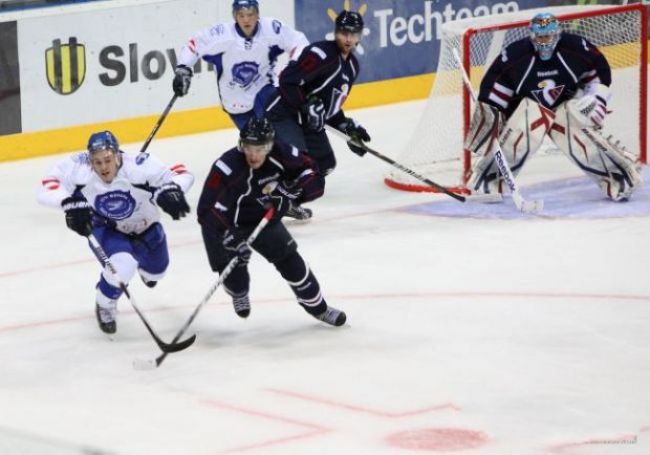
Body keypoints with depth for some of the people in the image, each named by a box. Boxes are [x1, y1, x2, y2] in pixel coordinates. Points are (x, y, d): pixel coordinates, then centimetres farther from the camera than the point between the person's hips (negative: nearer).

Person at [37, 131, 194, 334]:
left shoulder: (138, 167, -39)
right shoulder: (80, 169, -35)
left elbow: (181, 175, -35)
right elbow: (48, 187, -27)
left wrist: (169, 190, -56)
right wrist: (71, 203, -44)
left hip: (144, 225, 2)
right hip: (105, 227, -2)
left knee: (155, 271, 26)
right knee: (121, 266, -30)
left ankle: (145, 270, 68)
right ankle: (105, 307, 4)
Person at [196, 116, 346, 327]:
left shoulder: (283, 156, -23)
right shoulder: (227, 167, -36)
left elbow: (316, 182, -17)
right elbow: (207, 209, -37)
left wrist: (290, 189, -35)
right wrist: (230, 238, -45)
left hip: (264, 219, 4)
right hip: (225, 223, -3)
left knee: (290, 260, 1)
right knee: (233, 269, -7)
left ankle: (317, 307, 20)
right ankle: (239, 293, 32)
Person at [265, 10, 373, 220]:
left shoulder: (352, 66, 11)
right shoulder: (321, 53, -19)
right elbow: (288, 80, -25)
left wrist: (348, 127, 10)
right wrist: (308, 106, -27)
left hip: (309, 121, 10)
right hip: (284, 113, -10)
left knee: (325, 163, 13)